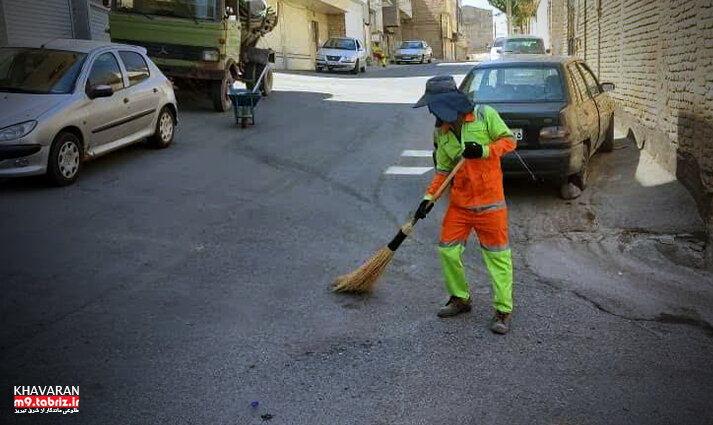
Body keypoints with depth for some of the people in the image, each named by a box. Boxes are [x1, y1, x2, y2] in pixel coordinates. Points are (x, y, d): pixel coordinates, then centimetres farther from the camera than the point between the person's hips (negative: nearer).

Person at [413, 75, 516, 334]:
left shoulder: (485, 115, -7)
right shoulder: (441, 132, 6)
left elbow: (509, 140, -4)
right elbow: (443, 170, 10)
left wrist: (484, 150, -21)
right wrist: (429, 198, -1)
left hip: (489, 201, -5)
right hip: (459, 203, 5)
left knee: (498, 255, 0)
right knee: (448, 251, 6)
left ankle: (503, 311, 10)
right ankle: (460, 298, 27)